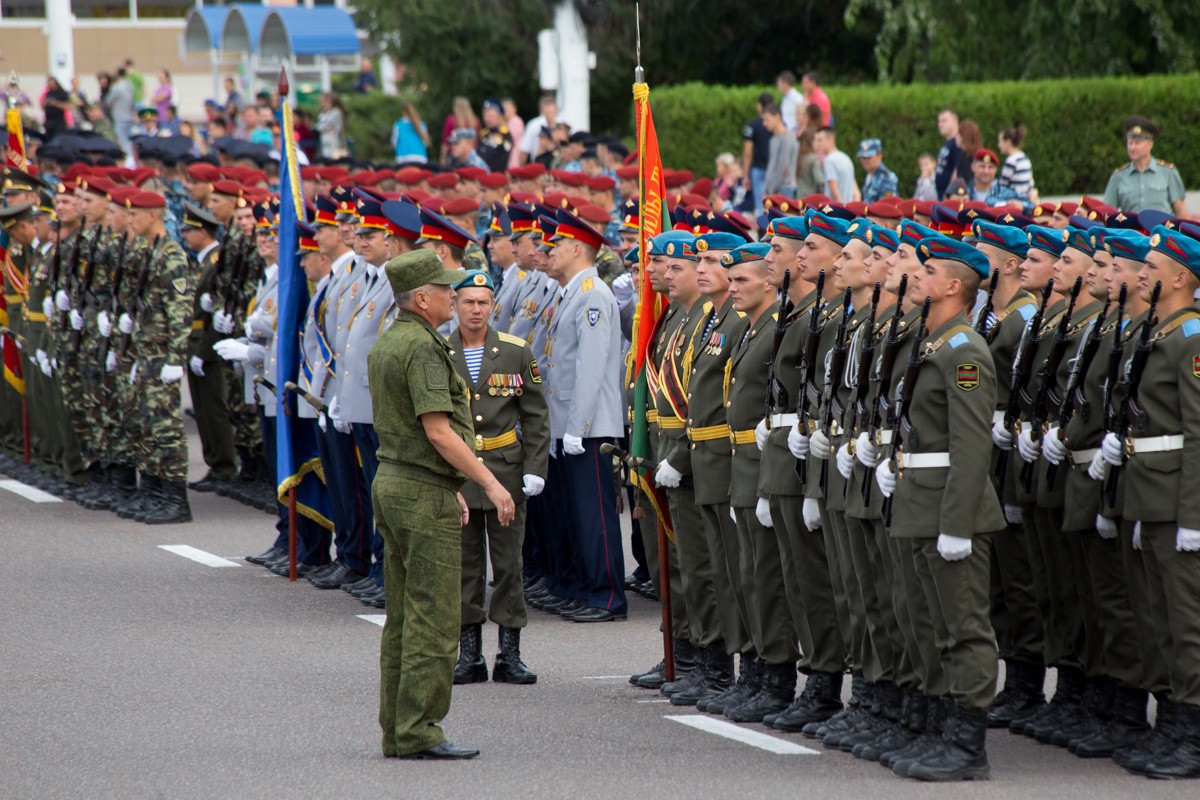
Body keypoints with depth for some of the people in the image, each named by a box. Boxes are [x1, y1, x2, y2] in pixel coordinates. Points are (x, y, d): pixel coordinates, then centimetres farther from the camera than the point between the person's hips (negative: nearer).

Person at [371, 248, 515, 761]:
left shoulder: (386, 344, 15)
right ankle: (418, 732, -8)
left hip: (392, 482, 10)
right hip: (424, 494, -10)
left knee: (403, 617, 11)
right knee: (433, 617, -7)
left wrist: (451, 486, 24)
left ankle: (397, 731, 13)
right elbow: (438, 431, -21)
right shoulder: (422, 348, -16)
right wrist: (489, 483, -17)